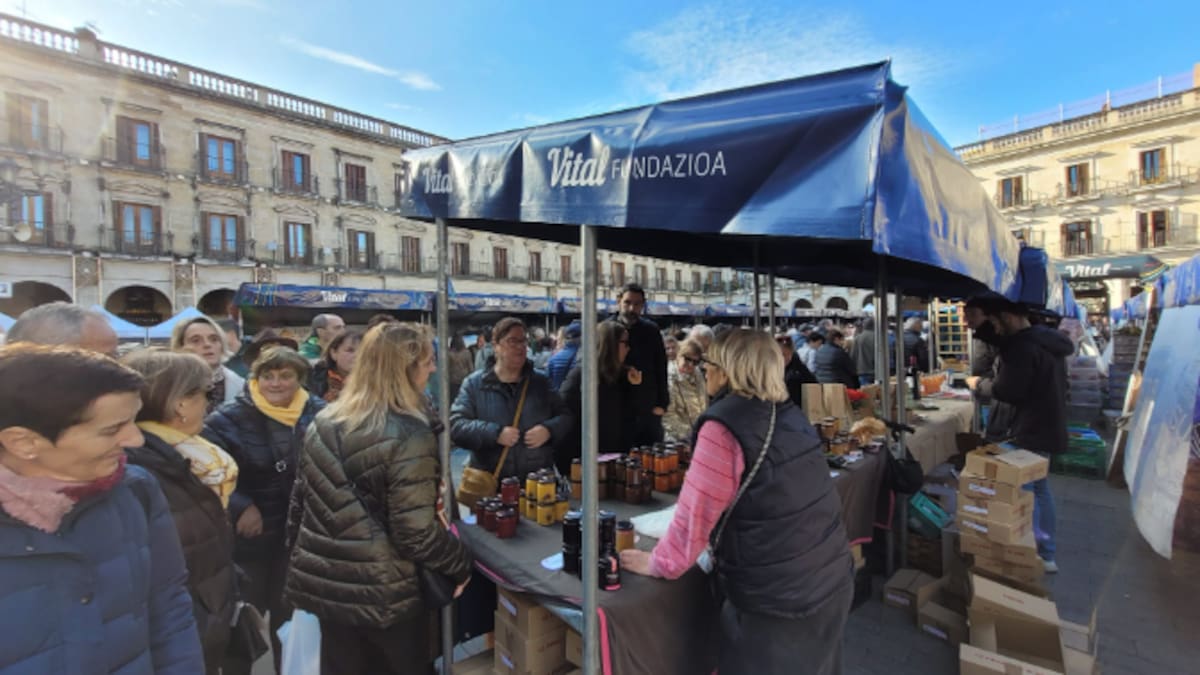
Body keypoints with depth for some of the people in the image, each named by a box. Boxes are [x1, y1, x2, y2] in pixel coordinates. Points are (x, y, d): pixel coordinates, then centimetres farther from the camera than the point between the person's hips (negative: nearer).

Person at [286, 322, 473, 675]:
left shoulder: (324, 421, -2)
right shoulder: (409, 436, -24)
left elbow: (301, 498, 7)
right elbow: (416, 532, -23)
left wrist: (302, 556, 20)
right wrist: (461, 564, -8)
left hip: (326, 582, 6)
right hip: (386, 593, -6)